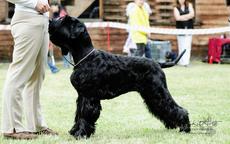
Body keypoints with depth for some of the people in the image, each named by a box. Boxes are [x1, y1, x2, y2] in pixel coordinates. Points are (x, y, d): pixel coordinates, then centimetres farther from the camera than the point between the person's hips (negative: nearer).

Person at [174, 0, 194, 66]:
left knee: (188, 46, -4)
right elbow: (177, 17, -10)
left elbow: (192, 14, -4)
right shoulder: (176, 8, 6)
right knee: (181, 46, -3)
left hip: (189, 28, 1)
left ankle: (186, 62, -6)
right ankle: (181, 61, -3)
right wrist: (187, 16, -8)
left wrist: (182, 17, -9)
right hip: (180, 28, -1)